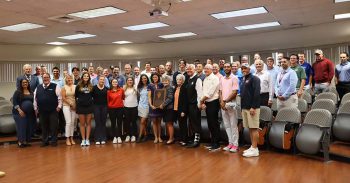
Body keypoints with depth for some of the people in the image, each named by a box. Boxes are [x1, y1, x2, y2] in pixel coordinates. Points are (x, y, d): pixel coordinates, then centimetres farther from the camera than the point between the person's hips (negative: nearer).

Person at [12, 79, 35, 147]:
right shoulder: (17, 92, -3)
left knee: (29, 127, 3)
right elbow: (14, 102, -8)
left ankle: (26, 141, 13)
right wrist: (19, 110, -16)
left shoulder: (31, 92, 11)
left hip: (29, 113, 5)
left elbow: (33, 101, 17)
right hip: (20, 112, -4)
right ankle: (20, 141, 5)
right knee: (21, 126, -4)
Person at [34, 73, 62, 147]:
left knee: (53, 127, 1)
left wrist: (59, 106, -7)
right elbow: (35, 99, 15)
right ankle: (45, 141, 22)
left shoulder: (55, 86, -1)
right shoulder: (38, 88, 11)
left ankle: (54, 141, 12)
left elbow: (59, 97, -2)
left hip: (53, 111, -4)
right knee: (44, 127, 11)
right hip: (42, 111, 4)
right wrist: (35, 108, 11)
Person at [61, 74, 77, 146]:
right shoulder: (64, 87, 3)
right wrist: (70, 104, -9)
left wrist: (75, 105, -7)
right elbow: (63, 98, -3)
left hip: (74, 106, 2)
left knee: (73, 122, 4)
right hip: (66, 106, -2)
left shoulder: (75, 87, 5)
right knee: (68, 122, -9)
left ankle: (71, 138, 12)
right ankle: (67, 139, -1)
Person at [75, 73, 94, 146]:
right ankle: (83, 140, 9)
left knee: (88, 123, 4)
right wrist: (77, 101, -1)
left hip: (89, 106, 1)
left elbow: (93, 95, 11)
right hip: (81, 106, -1)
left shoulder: (91, 86, 5)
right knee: (82, 123, 4)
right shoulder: (78, 86, 1)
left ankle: (87, 139, 9)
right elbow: (76, 95, 6)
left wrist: (91, 100, 0)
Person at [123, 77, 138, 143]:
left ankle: (133, 135, 11)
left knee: (133, 121, 4)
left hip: (134, 107, -1)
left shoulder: (135, 88, 2)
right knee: (127, 121, 5)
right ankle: (128, 135, 15)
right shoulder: (124, 88, 6)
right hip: (126, 107, 2)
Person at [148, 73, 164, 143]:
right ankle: (156, 137, 11)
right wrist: (151, 105, -17)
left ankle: (159, 137, 15)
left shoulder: (161, 85, 4)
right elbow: (149, 96, -4)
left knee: (159, 121, 8)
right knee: (154, 122, 4)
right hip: (153, 105, -1)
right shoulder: (150, 86, 0)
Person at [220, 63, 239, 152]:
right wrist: (221, 102, -4)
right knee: (227, 125, 9)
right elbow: (220, 91, 12)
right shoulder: (222, 79, 13)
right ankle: (230, 143, 18)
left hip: (231, 103, -6)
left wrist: (225, 101, -12)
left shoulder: (234, 78, -5)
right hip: (223, 104, 6)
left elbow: (234, 92, -11)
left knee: (233, 125, -1)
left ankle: (235, 144, 4)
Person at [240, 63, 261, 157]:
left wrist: (253, 107, -21)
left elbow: (256, 93, -16)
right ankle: (252, 147, 18)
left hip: (252, 107, -8)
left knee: (254, 128, -5)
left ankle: (255, 149, -3)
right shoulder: (243, 80, 18)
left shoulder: (254, 78, -7)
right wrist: (242, 107, 17)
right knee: (250, 128, 11)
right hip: (245, 107, 8)